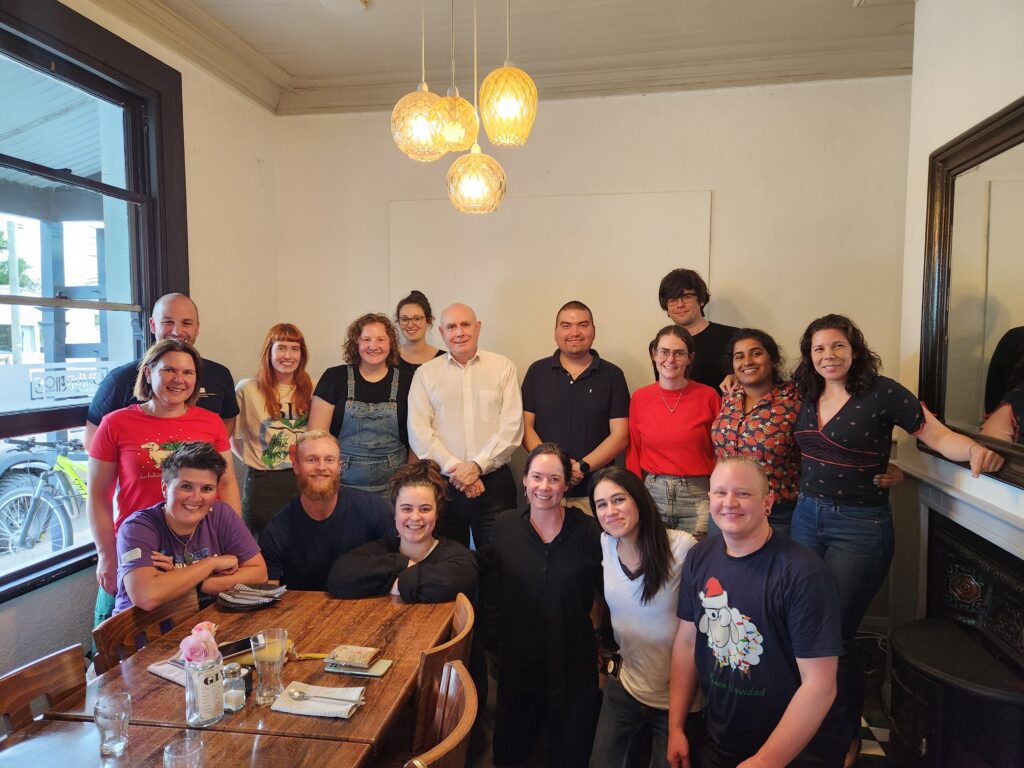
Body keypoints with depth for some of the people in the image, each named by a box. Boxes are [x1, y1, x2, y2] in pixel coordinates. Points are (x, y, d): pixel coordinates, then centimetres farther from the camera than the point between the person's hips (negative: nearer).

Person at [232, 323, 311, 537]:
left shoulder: (311, 389, 4)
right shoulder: (247, 389, -4)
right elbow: (232, 437, 3)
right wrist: (252, 459, -2)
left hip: (304, 479, 2)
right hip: (263, 483, -2)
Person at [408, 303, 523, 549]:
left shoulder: (503, 367, 5)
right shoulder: (426, 373, 7)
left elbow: (512, 426, -2)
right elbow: (418, 432, 0)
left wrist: (477, 465, -11)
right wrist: (454, 469, -10)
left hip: (494, 482, 0)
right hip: (442, 483, 1)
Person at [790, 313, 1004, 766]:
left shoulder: (882, 393, -11)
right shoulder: (808, 397, 5)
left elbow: (938, 436, -11)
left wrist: (975, 448, -31)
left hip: (859, 528, -5)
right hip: (806, 517, 5)